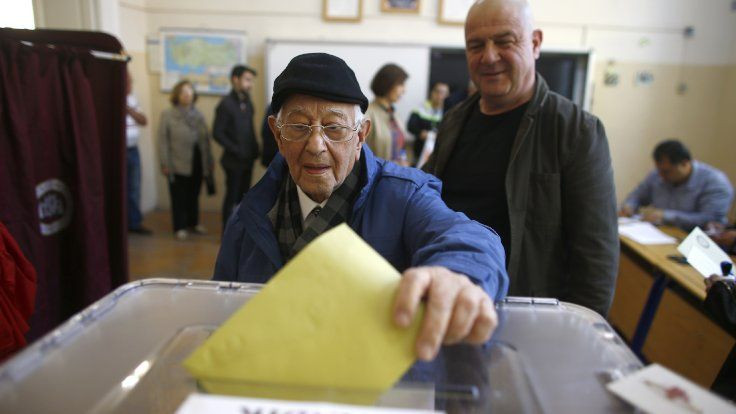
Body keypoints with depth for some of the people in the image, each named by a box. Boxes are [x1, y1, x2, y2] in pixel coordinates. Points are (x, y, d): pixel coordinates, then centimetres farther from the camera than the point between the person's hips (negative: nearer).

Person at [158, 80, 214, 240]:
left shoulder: (198, 115, 10)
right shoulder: (167, 115, 0)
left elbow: (205, 140, 10)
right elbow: (163, 140, -4)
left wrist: (209, 162, 8)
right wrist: (165, 163, -10)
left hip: (196, 163, 3)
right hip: (178, 164, -3)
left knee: (194, 195, 14)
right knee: (179, 197, 4)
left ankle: (193, 223, 29)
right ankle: (180, 227, 14)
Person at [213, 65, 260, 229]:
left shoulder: (247, 103, 10)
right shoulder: (226, 104, -10)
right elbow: (217, 133, -13)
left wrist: (254, 148, 2)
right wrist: (236, 150, -15)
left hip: (248, 159, 6)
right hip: (234, 160, -6)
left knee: (243, 196, 11)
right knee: (232, 197, 2)